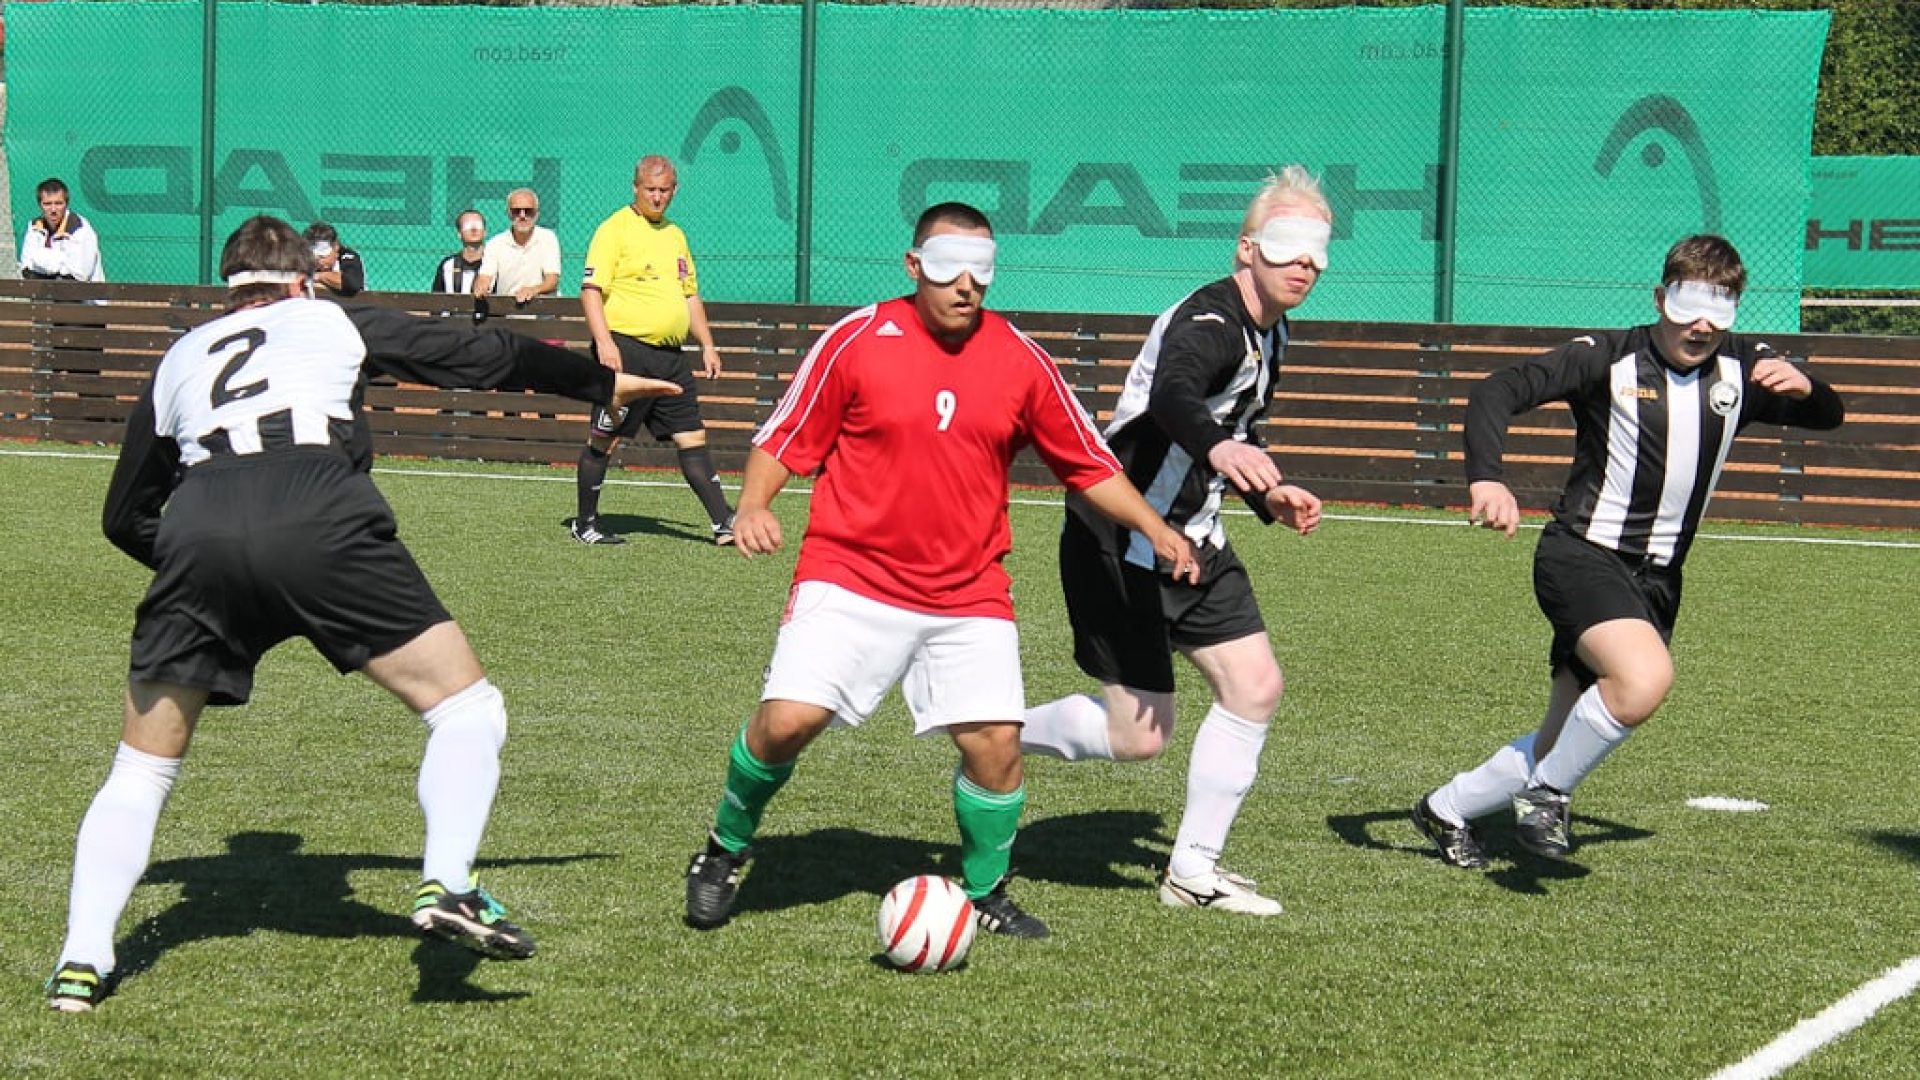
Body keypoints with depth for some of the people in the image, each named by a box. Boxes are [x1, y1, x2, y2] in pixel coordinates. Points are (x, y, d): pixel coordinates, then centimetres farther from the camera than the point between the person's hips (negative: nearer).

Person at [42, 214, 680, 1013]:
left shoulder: (180, 357, 33)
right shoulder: (334, 322, 27)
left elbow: (123, 518, 34)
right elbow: (484, 356, 32)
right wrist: (602, 384, 45)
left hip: (196, 531, 3)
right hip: (319, 523, -3)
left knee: (141, 767, 16)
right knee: (466, 708, 8)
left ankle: (82, 961, 6)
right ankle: (449, 884, -13)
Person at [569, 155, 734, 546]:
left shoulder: (675, 235, 19)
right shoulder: (615, 229, -4)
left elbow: (690, 295, 27)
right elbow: (591, 290, -11)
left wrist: (707, 345, 20)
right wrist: (603, 341, -22)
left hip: (669, 357, 7)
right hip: (625, 349, -7)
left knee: (692, 437, 4)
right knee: (605, 438, -2)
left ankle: (724, 523, 3)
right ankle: (585, 524, 9)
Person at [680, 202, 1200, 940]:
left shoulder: (1019, 360, 3)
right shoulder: (858, 340, -4)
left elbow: (1088, 464, 12)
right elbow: (784, 439, 2)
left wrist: (1155, 530, 2)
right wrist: (753, 506, -16)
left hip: (969, 596, 2)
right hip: (850, 577, -2)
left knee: (994, 742, -8)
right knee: (787, 718, -15)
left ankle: (984, 893, 18)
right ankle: (726, 850, 15)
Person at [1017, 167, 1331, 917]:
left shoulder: (1268, 332, 10)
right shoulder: (1210, 324, -22)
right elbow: (1171, 396, -45)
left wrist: (1269, 495, 11)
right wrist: (1219, 449, -65)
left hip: (1191, 542, 9)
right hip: (1120, 544, -9)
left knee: (1256, 686, 1)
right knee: (1140, 736, -7)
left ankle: (1193, 871, 12)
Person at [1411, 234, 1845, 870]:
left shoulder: (1741, 369, 4)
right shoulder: (1609, 358, -10)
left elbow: (1828, 418, 7)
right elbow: (1498, 393, -17)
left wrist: (1805, 387, -18)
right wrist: (1487, 478, -35)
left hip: (1657, 580, 6)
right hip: (1582, 555, -6)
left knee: (1563, 748, 9)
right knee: (1645, 677, -33)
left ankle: (1446, 810, 31)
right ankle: (1547, 793, -10)